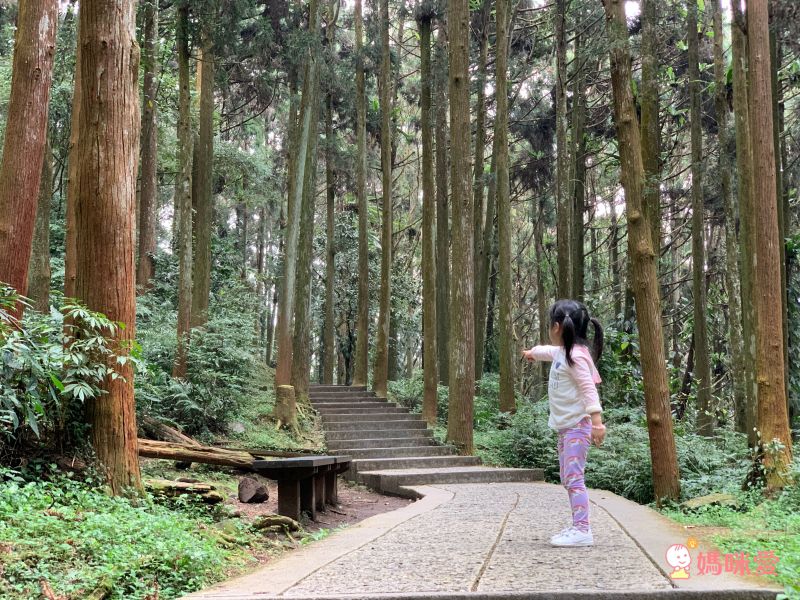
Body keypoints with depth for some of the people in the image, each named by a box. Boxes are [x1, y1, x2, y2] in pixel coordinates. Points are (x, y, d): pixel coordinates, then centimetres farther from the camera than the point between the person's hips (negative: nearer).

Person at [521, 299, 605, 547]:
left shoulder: (576, 355, -16)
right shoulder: (562, 352, 13)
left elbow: (589, 388, -24)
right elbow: (549, 351, 37)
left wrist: (596, 420, -32)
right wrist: (533, 352, 58)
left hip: (577, 426, -10)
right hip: (565, 426, 10)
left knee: (574, 477, -13)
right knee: (567, 479, 11)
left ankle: (582, 530, -13)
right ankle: (578, 527, 15)